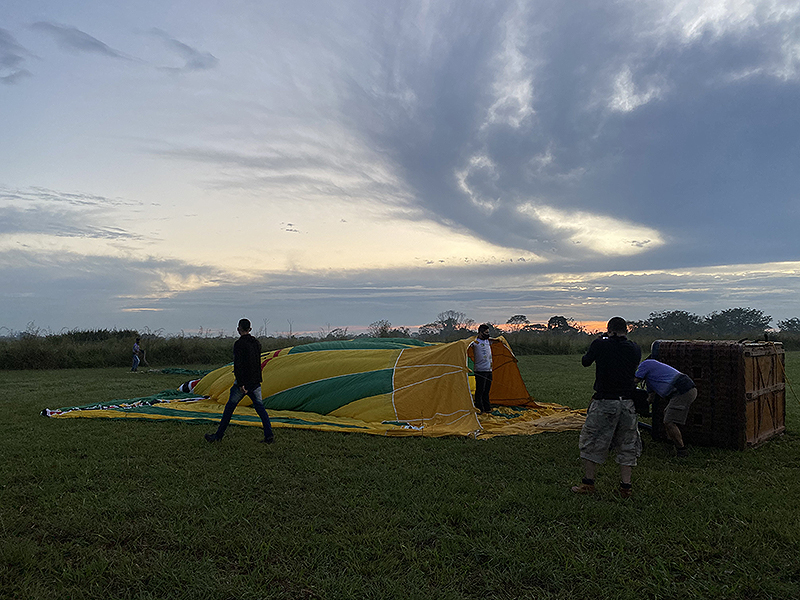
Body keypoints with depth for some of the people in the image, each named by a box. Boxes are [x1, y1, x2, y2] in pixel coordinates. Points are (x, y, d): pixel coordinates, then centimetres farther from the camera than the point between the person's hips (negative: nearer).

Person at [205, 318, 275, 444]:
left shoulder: (239, 344, -12)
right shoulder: (256, 343, 11)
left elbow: (238, 364, -19)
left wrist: (240, 384, -20)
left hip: (243, 382, -6)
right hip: (256, 382, 6)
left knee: (229, 408, 7)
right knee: (260, 407, 6)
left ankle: (218, 435, 17)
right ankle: (269, 435, -4)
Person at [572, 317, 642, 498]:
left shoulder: (600, 345, -8)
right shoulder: (635, 350, 1)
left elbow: (585, 361, 9)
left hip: (604, 403, -3)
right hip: (627, 404, 3)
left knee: (592, 443, 10)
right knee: (627, 446, 13)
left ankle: (588, 483, 14)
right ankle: (625, 487, 12)